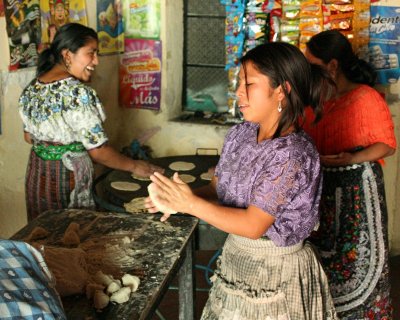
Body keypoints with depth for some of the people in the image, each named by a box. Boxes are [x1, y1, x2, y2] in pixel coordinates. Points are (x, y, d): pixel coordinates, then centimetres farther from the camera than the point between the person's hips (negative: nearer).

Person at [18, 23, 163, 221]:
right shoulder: (78, 93, -22)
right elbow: (98, 151, -21)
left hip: (36, 175, 7)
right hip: (68, 177, -7)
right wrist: (135, 166, -9)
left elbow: (29, 136, 12)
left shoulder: (32, 88, 2)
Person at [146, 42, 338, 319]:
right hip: (234, 259, 6)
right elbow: (218, 190, 4)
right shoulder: (240, 135, -2)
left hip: (276, 273, -6)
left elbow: (253, 225, -24)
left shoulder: (293, 154, -24)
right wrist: (179, 199, -15)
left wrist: (191, 203, -22)